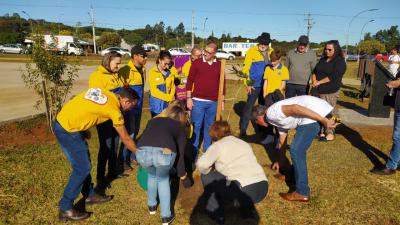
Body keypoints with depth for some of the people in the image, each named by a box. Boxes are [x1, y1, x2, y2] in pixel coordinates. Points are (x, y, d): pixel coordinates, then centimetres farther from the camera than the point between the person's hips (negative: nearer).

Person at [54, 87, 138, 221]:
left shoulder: (103, 92, 8)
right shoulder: (114, 109, -12)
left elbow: (84, 108, 13)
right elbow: (125, 138, -3)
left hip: (61, 121, 9)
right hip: (67, 130, -9)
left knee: (84, 161, 17)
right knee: (82, 168, -1)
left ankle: (89, 195, 31)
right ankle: (65, 209, 10)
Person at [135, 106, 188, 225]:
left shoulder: (154, 120, 36)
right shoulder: (181, 128, 29)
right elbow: (180, 153, 32)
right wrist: (181, 172, 49)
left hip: (142, 152, 3)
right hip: (165, 153, -2)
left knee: (152, 175, 35)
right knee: (163, 179, 30)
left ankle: (152, 206, 50)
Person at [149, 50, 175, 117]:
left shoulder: (169, 73, 7)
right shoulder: (153, 72, -7)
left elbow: (172, 87, 11)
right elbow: (154, 90, -12)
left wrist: (171, 98, -7)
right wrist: (168, 98, -15)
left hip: (167, 105, 4)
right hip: (157, 105, -4)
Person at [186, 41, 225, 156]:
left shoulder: (219, 65, 6)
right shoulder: (196, 63, -2)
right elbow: (190, 81, -1)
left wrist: (222, 99, 8)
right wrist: (188, 98, -6)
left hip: (213, 102, 3)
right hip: (198, 101, -2)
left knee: (209, 126, 13)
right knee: (196, 126, 3)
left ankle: (207, 149, 27)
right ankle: (194, 150, 16)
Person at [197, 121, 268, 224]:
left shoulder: (218, 145, 5)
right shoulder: (244, 143, 25)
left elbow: (202, 164, -9)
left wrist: (208, 171, 15)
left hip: (244, 191, -7)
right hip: (263, 188, 7)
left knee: (207, 177, 13)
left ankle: (215, 213, 20)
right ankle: (247, 209, 29)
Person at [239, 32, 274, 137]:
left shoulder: (272, 52, 3)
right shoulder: (252, 51, -9)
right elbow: (246, 68, -10)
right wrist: (247, 83, -13)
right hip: (254, 84, -5)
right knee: (249, 106, -2)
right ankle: (243, 129, 6)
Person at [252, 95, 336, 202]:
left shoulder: (271, 113, -4)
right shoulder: (277, 118, 25)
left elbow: (295, 108, -20)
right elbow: (282, 141, 37)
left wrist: (323, 121, -21)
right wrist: (280, 161, 49)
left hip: (317, 113, -11)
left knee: (296, 150, -6)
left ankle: (302, 193, 1)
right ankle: (296, 176, 39)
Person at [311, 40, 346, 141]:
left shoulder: (340, 61, -6)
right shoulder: (323, 59, 16)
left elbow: (333, 76, -16)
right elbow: (315, 71, 15)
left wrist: (319, 82, -14)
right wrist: (314, 81, -4)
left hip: (330, 91, -7)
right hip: (317, 90, 7)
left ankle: (330, 133, 6)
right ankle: (320, 131, 19)